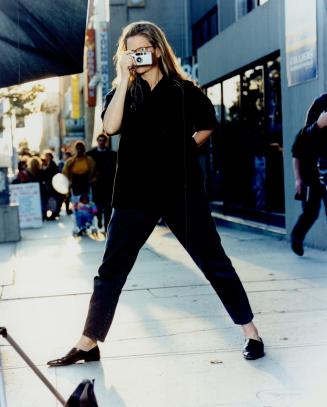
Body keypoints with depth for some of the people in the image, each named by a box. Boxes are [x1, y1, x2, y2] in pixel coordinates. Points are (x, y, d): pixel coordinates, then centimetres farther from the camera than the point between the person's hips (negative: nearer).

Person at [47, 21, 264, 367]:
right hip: (135, 194, 2)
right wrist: (124, 79, -14)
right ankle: (88, 343, 12)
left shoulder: (184, 90, 2)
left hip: (181, 191, -2)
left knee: (213, 261, 4)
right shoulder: (123, 93, 7)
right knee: (111, 269, 3)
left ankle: (250, 332, 15)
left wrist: (183, 148, 7)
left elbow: (206, 126, 18)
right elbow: (110, 127, -14)